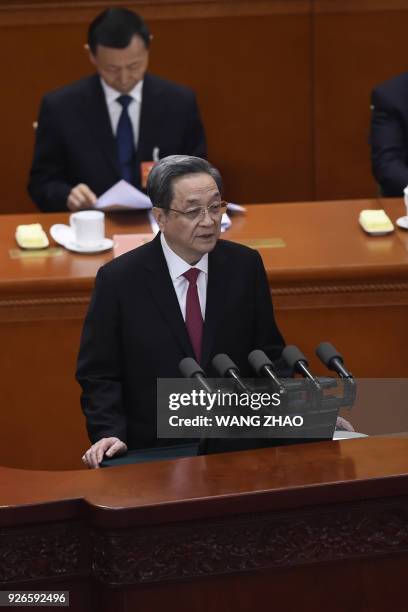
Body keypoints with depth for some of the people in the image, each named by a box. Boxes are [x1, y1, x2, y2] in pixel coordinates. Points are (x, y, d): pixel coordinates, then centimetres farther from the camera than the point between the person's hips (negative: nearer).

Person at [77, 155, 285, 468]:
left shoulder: (245, 266, 5)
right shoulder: (118, 279, -3)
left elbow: (268, 355, 12)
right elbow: (99, 374, 2)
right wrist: (109, 434, -14)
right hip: (153, 454, -2)